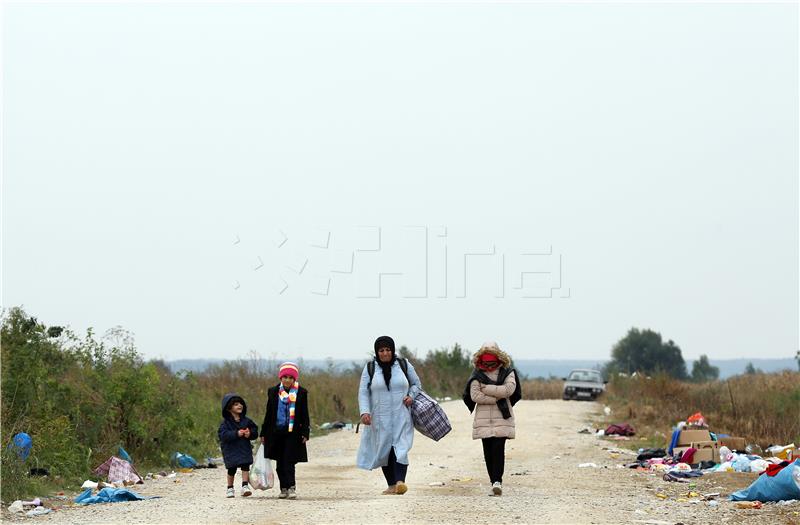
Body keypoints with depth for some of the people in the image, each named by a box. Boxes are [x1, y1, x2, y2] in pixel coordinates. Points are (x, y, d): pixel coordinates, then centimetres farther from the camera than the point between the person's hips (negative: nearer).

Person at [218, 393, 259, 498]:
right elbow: (223, 434, -21)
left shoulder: (246, 420, 3)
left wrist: (250, 433, -15)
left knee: (245, 466, -9)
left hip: (244, 448, 3)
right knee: (231, 469, 7)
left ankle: (245, 486, -7)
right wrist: (236, 434, -28)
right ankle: (230, 488, 22)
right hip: (231, 449, -3)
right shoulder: (226, 422, -9)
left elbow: (255, 430, 8)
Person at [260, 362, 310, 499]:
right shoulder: (273, 392, 7)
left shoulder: (301, 393, 1)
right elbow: (269, 414, 11)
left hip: (293, 433, -3)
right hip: (276, 432, 3)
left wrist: (305, 432, -4)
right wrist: (264, 433, 10)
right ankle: (284, 488, 14)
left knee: (289, 462, -10)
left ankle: (291, 488, -9)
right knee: (280, 463, 7)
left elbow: (304, 415, 3)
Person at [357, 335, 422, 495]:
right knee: (383, 450, 3)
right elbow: (363, 392, 0)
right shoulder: (370, 368, 3)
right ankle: (391, 485, 12)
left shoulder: (404, 365, 5)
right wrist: (364, 412, -14)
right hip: (380, 418, 1)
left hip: (401, 417, -1)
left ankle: (400, 482, -28)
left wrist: (411, 395, -3)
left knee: (400, 448, -15)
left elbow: (416, 384, 17)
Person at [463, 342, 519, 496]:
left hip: (502, 418, -1)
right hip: (483, 418, 1)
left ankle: (497, 481, -18)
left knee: (498, 448, -13)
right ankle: (495, 481, 8)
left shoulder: (507, 372, 7)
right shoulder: (477, 375, 7)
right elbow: (474, 395, -6)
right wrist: (497, 398, -9)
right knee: (488, 451, 1)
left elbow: (509, 389, -11)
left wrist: (486, 388, -9)